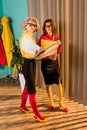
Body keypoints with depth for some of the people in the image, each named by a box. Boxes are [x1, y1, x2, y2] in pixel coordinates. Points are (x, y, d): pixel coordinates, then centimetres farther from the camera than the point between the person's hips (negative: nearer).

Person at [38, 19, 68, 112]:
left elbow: (59, 50, 3)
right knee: (48, 83, 9)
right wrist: (48, 55, -25)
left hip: (55, 61, 2)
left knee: (58, 83, 1)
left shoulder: (56, 37, 4)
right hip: (46, 62, -2)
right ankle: (51, 102, 27)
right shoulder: (42, 38, -7)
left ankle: (61, 103, 16)